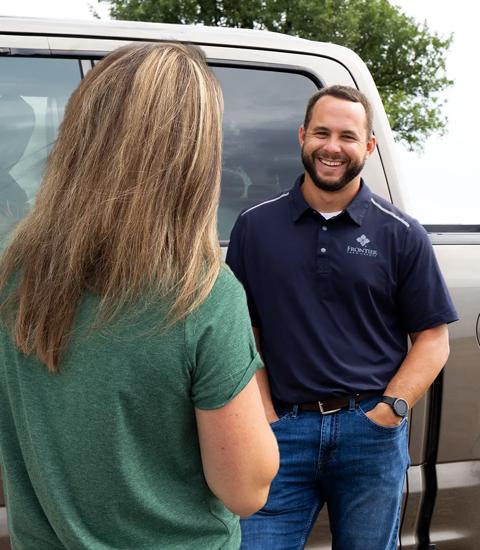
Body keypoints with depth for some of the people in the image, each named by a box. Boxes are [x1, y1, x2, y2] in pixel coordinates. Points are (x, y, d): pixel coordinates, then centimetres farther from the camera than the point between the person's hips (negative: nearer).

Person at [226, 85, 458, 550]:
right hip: (282, 431, 0)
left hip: (373, 431, 0)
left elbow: (433, 339, 2)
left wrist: (387, 413, -9)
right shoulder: (255, 226, 3)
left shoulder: (401, 234, 1)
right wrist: (268, 420, -4)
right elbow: (243, 333, 4)